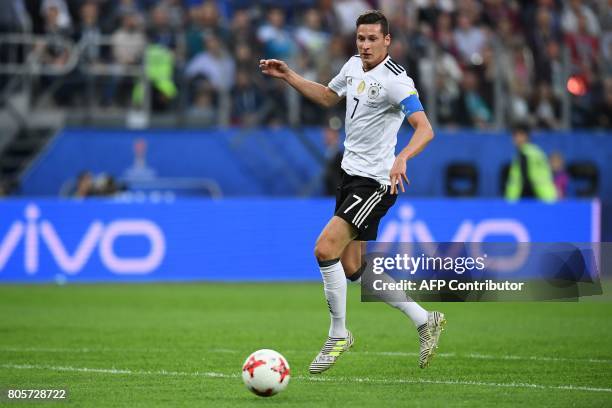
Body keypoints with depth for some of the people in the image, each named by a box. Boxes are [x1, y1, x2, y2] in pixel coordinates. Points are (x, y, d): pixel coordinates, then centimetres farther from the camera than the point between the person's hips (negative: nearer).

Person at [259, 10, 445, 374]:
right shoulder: (354, 66, 8)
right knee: (352, 269, 10)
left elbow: (425, 129, -26)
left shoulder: (395, 80, -17)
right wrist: (288, 76, 19)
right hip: (352, 175, 9)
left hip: (376, 182, -9)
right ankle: (425, 320, 21)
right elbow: (328, 97, 28)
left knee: (325, 249, -19)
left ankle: (338, 335, -3)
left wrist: (402, 158, -44)